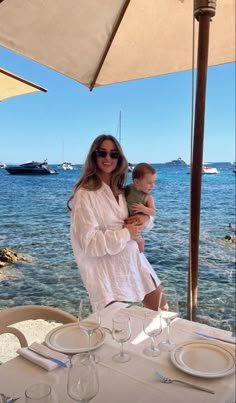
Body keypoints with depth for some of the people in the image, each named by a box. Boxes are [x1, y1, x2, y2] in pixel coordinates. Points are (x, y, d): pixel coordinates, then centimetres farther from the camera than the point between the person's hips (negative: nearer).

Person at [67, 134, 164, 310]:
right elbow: (90, 244, -22)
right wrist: (126, 233, -17)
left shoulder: (120, 190, 6)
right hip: (107, 273, -8)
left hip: (134, 262, 8)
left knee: (162, 313, 21)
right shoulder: (85, 194, -17)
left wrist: (144, 218, -7)